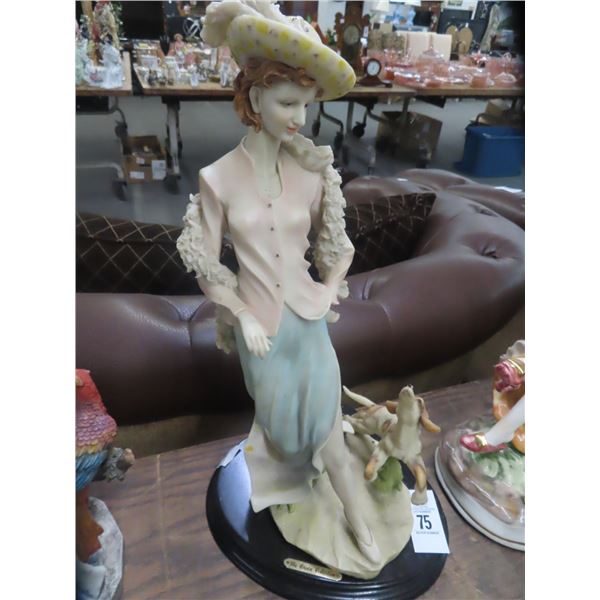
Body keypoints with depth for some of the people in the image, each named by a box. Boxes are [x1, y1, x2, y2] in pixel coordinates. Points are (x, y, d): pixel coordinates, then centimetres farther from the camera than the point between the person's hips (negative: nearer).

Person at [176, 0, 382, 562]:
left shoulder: (312, 172, -7)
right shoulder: (218, 178, -12)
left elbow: (336, 243, 7)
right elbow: (205, 266, -7)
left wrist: (330, 291, 0)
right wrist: (245, 317, -8)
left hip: (308, 317, 2)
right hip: (257, 322, -1)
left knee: (326, 421, 12)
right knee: (278, 418, 21)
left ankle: (355, 517, 35)